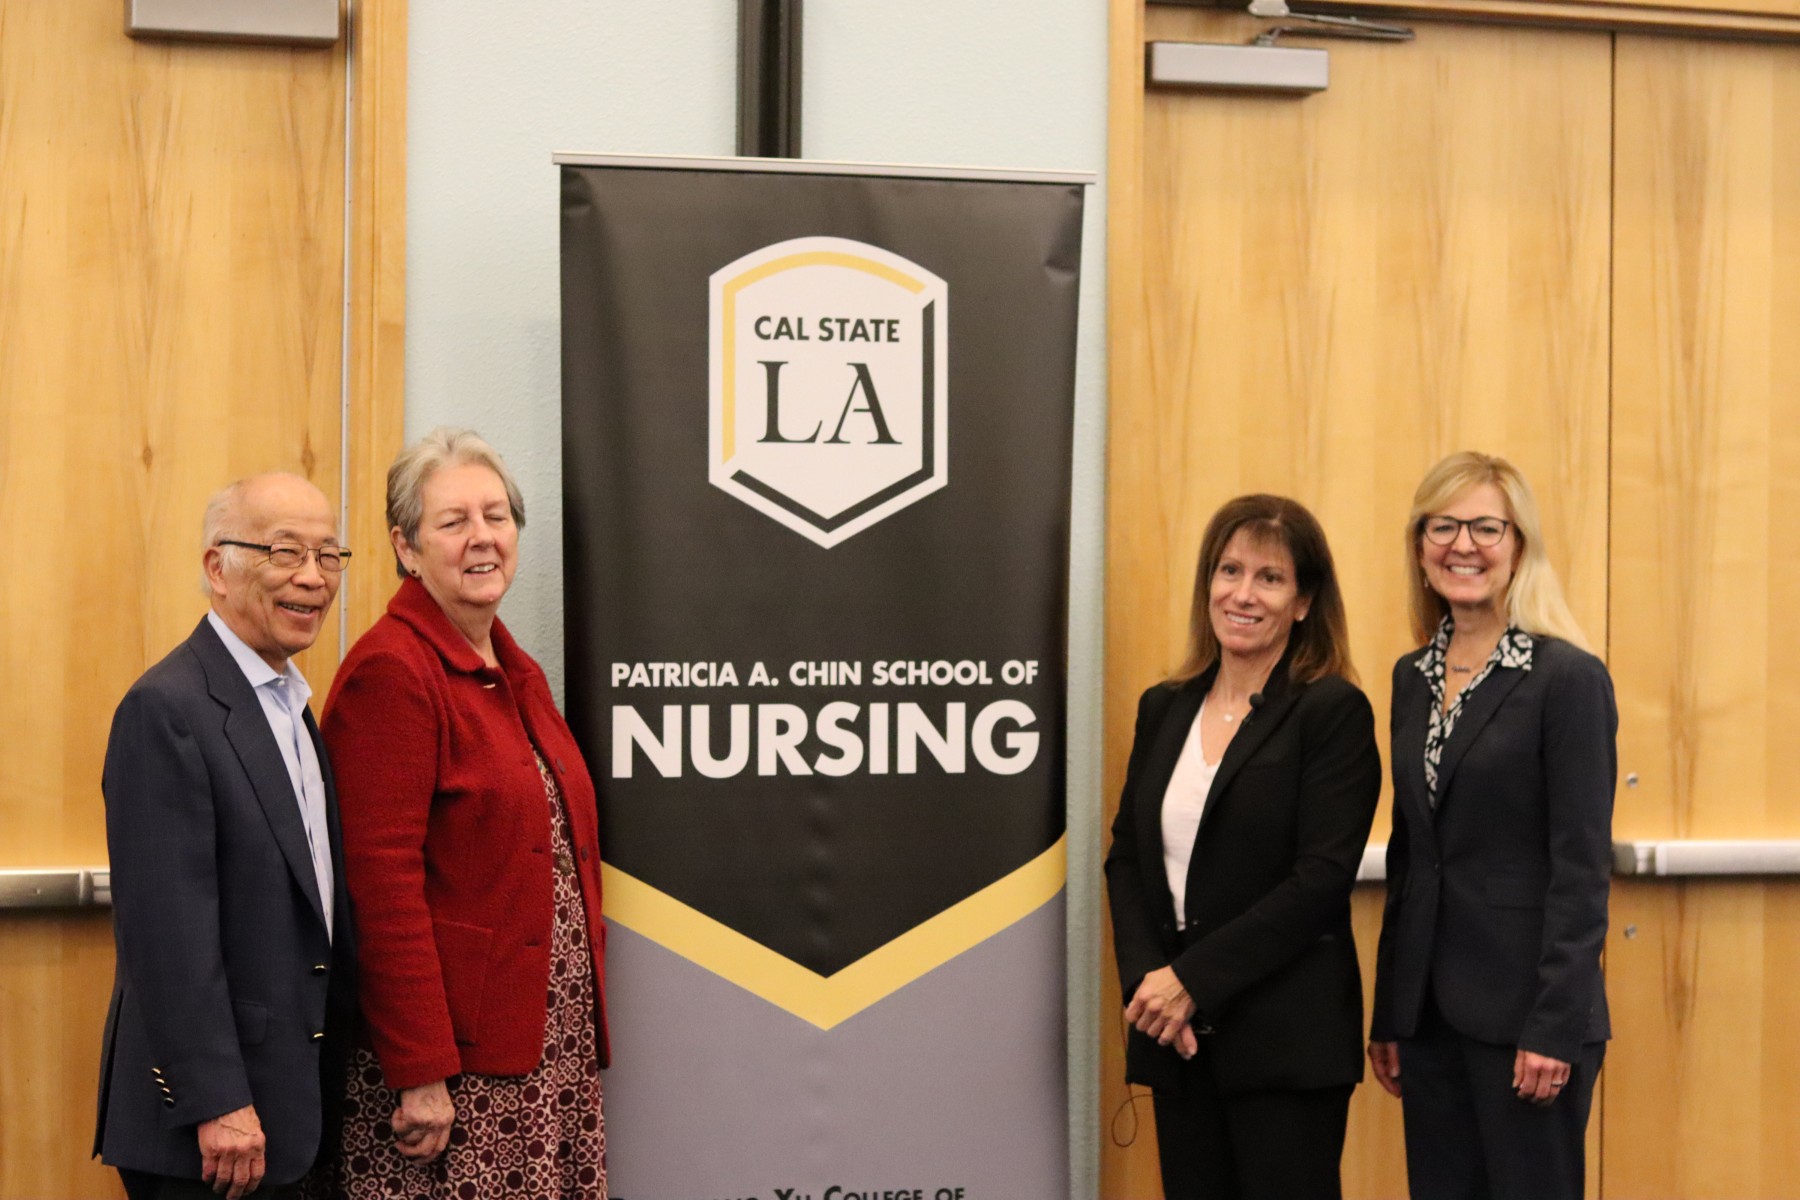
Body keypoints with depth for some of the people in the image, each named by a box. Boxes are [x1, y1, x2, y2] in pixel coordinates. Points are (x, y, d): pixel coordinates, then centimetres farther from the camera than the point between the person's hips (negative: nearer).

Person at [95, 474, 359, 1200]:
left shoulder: (287, 704, 14)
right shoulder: (168, 709, -15)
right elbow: (168, 927, -20)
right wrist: (216, 1103, -21)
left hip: (290, 1098, 8)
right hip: (212, 1112, -8)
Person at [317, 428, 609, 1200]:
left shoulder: (517, 673, 14)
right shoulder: (390, 672, -11)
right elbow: (383, 886, -17)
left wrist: (583, 1035, 12)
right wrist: (419, 1073, -19)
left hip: (553, 1054, 8)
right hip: (447, 1064, -7)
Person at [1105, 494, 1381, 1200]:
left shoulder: (1333, 712, -7)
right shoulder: (1164, 709, 11)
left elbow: (1322, 877, -14)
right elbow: (1126, 857, 10)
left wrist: (1192, 979, -15)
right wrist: (1146, 979, -6)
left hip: (1287, 1035, -5)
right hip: (1177, 1034, 5)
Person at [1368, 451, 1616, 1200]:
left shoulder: (1568, 678, -9)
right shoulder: (1412, 677, 10)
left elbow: (1582, 867, -12)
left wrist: (1556, 1026, -16)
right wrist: (1389, 1012, 11)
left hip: (1523, 1009, -6)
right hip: (1430, 1009, 6)